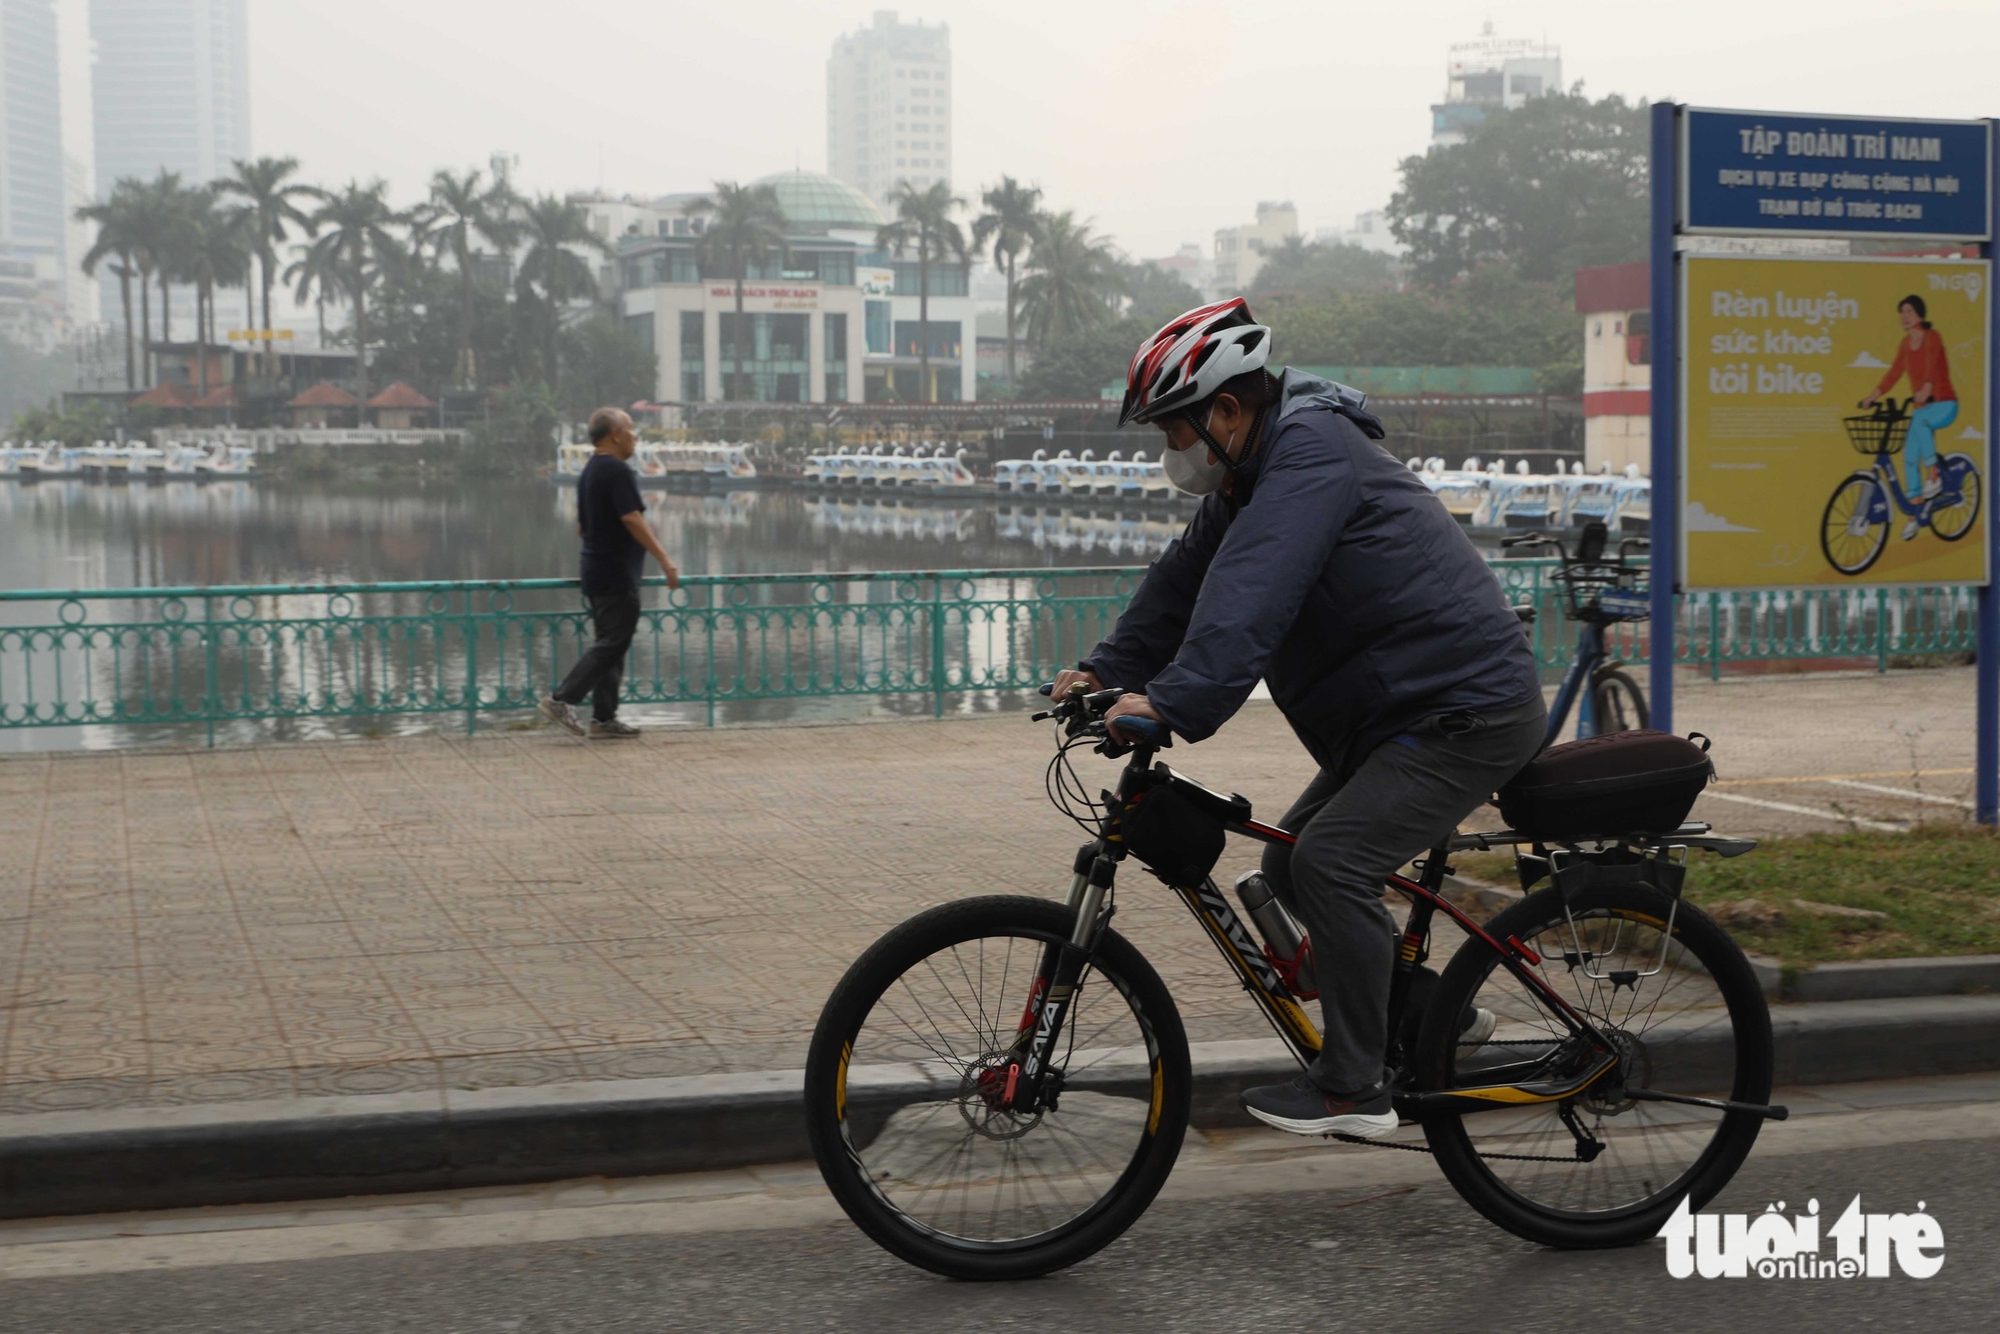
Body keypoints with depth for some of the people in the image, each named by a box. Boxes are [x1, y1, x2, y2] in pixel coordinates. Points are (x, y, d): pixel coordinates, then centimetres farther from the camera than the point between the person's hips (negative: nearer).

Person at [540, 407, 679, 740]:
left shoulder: (589, 473, 15)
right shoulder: (617, 470, -15)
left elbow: (582, 525, 20)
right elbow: (632, 518, -22)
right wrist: (664, 559, -22)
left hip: (595, 572, 10)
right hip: (617, 575, -10)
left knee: (610, 643, 11)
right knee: (612, 643, -9)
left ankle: (604, 718, 10)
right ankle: (562, 700, -14)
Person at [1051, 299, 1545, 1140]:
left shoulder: (1314, 456, -21)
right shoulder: (1254, 474, 12)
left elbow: (1249, 596, -34)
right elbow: (1186, 578, 12)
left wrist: (1176, 703, -42)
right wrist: (1110, 670, 1)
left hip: (1468, 714, -11)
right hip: (1402, 711, 11)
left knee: (1330, 861, -20)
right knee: (1292, 865, 12)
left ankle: (1353, 1089, -10)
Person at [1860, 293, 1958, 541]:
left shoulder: (1932, 338, -13)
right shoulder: (1905, 344, 6)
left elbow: (1932, 366, -29)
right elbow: (1895, 373, 9)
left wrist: (1925, 390, -47)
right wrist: (1873, 396, -3)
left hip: (1943, 405, -7)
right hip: (1921, 407, 7)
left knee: (1919, 420, -37)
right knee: (1909, 458, -2)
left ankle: (1934, 477, -22)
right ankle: (1915, 515, 5)